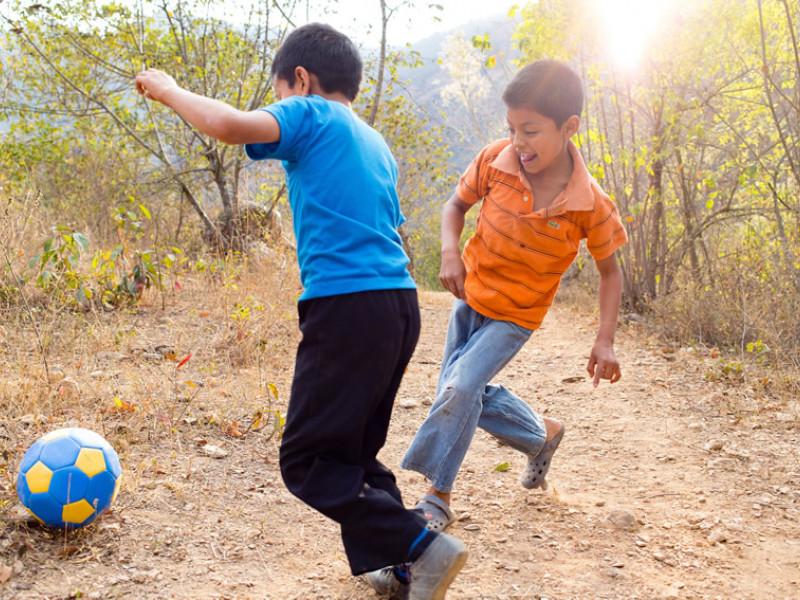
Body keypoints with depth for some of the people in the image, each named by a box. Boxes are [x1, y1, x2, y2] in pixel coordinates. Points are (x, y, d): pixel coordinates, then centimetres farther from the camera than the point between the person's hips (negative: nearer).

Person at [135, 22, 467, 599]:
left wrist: (168, 90, 2)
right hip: (400, 302, 9)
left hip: (347, 303, -8)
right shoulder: (377, 144, 24)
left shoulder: (311, 116, 1)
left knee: (309, 463, -1)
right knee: (352, 455, 17)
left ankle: (422, 546, -7)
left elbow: (229, 125, -17)